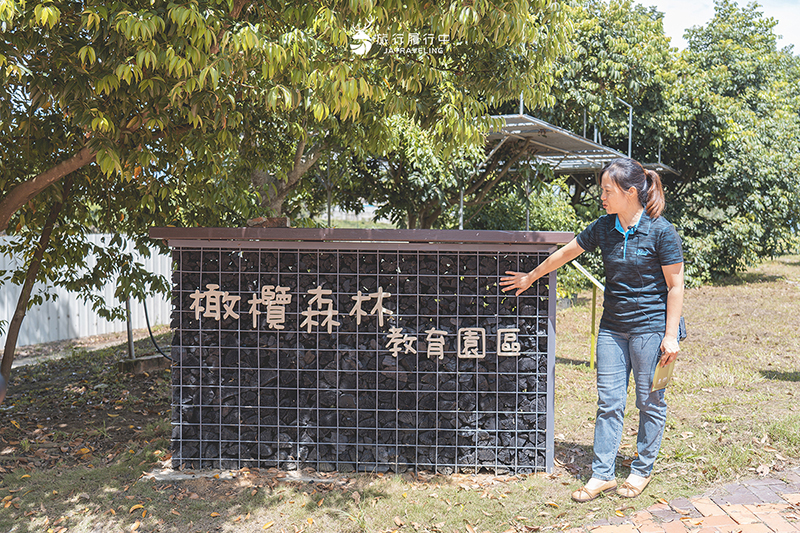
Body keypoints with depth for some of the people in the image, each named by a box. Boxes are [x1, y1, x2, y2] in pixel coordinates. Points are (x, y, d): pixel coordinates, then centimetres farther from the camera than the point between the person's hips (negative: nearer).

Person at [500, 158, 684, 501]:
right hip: (612, 327, 5)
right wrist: (531, 277, 24)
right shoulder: (604, 228, 2)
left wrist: (670, 335, -12)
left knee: (650, 402, 6)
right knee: (608, 401, 5)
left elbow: (675, 286, -9)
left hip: (651, 326, -5)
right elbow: (566, 253, 15)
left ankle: (642, 470, 23)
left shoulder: (660, 231, -12)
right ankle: (602, 474, 12)